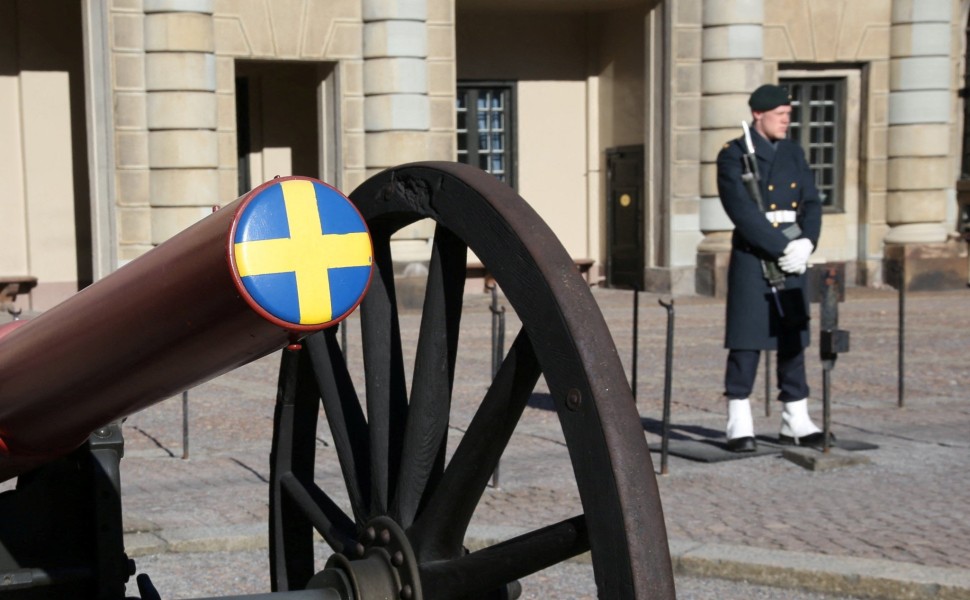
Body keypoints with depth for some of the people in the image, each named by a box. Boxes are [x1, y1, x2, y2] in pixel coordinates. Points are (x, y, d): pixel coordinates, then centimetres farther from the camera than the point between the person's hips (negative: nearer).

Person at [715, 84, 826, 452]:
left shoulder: (794, 154, 14)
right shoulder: (734, 156, -4)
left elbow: (812, 203, 7)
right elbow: (743, 212, -14)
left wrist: (805, 243, -11)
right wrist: (782, 248, -18)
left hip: (793, 258, 6)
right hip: (752, 258, -6)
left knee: (793, 341, 8)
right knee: (746, 343, -4)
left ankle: (796, 422, 15)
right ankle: (739, 426, 2)